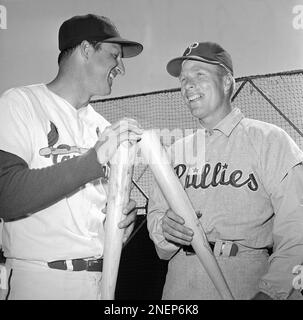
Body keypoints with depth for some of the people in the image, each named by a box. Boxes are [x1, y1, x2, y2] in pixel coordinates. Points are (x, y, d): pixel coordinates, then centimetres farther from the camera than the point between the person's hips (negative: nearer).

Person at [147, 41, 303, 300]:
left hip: (247, 285, -4)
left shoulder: (269, 140, -6)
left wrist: (269, 292, -26)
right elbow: (155, 213, 11)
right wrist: (165, 227, -12)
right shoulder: (176, 151, 11)